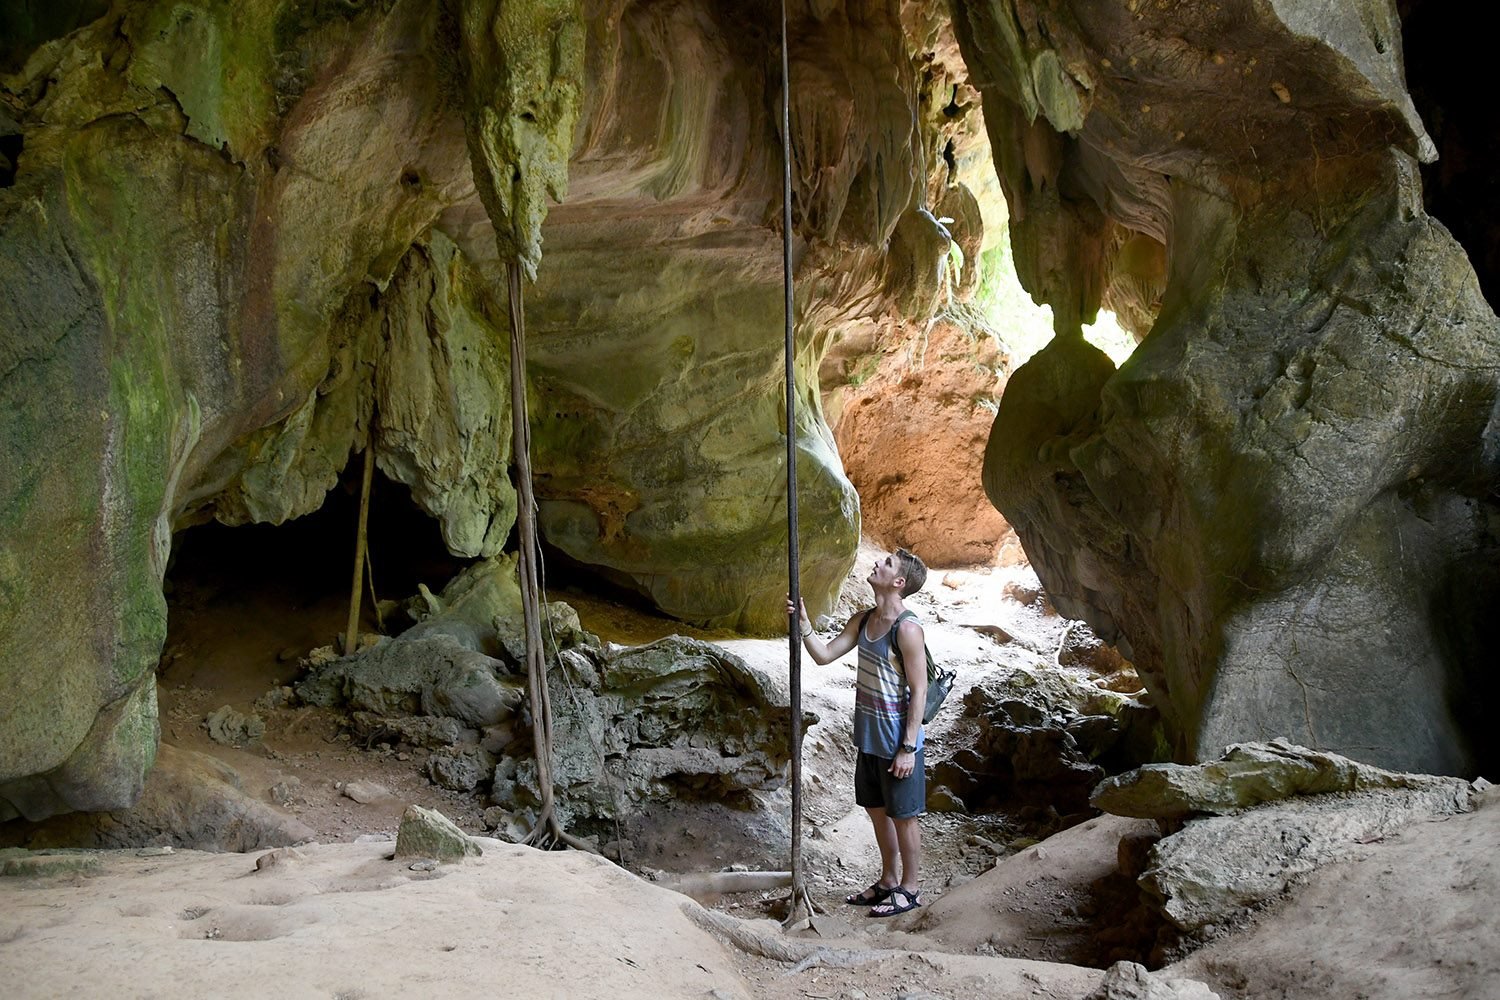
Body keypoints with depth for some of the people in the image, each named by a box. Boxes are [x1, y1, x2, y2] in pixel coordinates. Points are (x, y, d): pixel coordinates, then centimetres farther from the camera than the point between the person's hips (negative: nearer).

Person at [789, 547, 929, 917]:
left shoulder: (907, 629, -21)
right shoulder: (862, 621, 3)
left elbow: (919, 691, -19)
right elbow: (825, 655, 6)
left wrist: (909, 747, -19)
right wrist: (802, 623, -10)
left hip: (897, 743, -8)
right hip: (869, 739, 8)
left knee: (903, 816, 7)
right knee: (877, 810, 20)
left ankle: (910, 888, 23)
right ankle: (888, 880, 36)